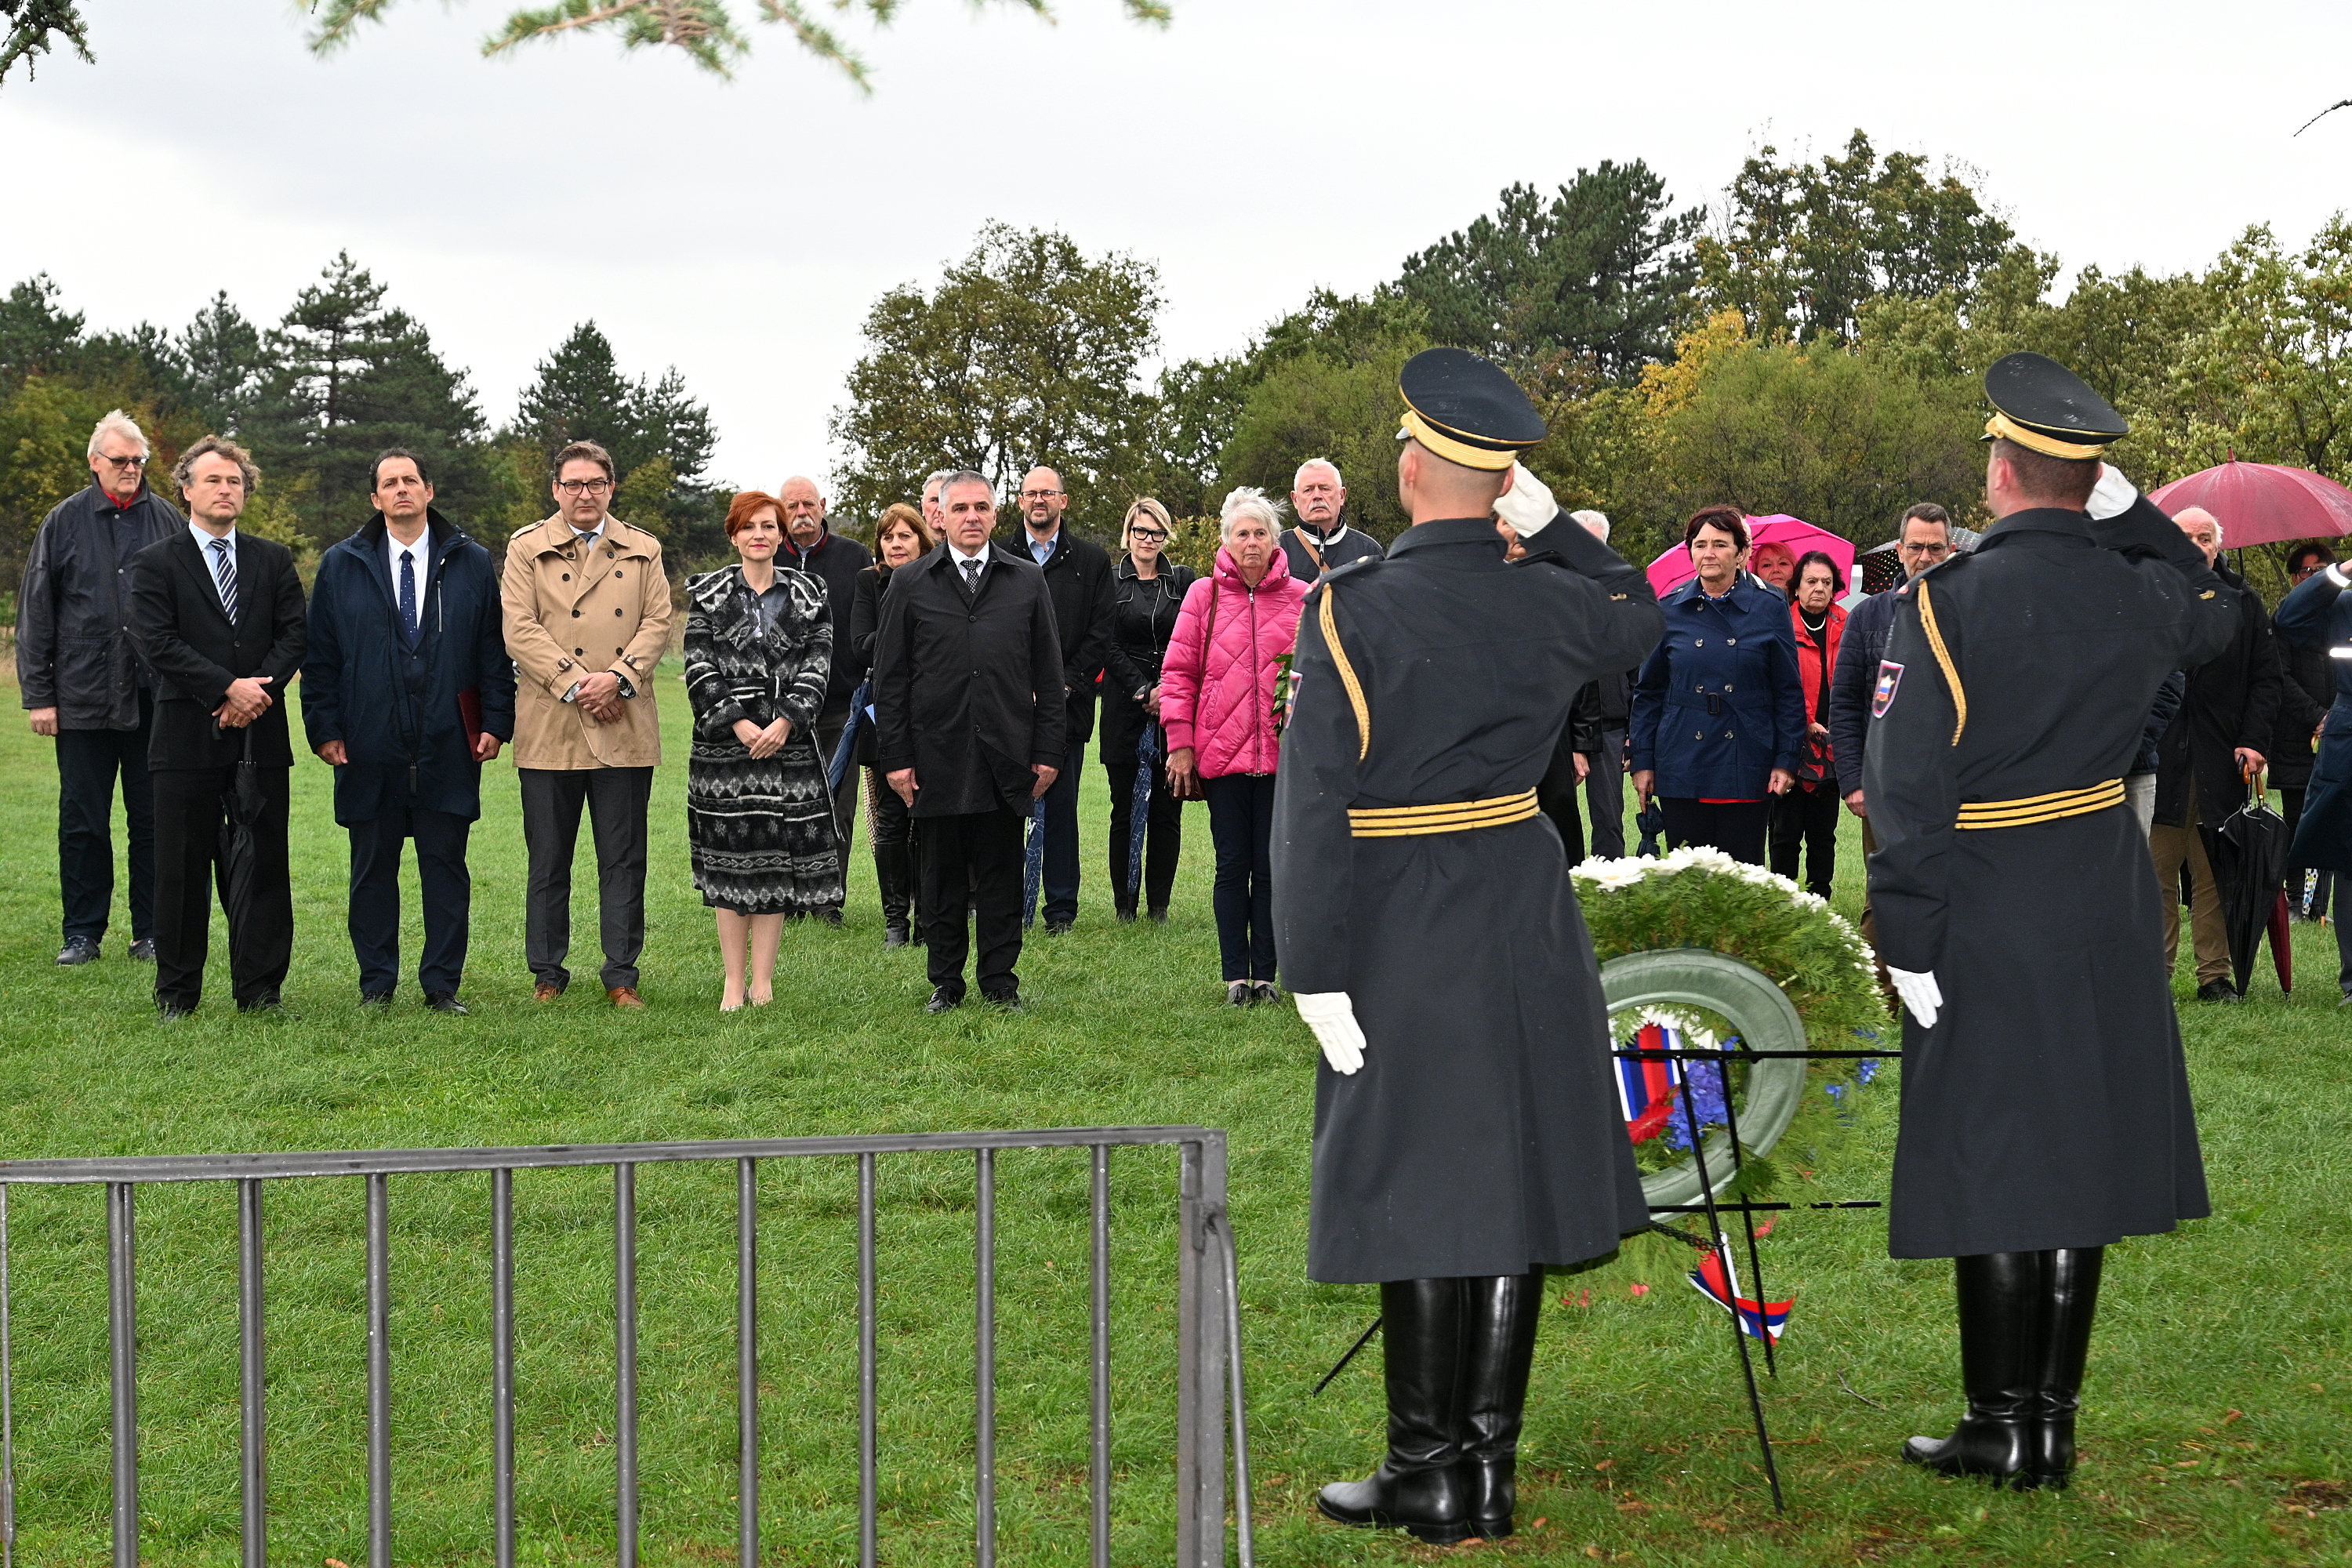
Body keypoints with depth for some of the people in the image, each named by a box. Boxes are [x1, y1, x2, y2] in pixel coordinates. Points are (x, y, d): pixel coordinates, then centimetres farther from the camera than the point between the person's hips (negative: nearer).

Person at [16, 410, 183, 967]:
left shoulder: (167, 521, 6)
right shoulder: (65, 522, 4)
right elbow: (34, 613, 5)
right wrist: (38, 695, 0)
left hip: (155, 699, 0)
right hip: (84, 700, 0)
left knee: (153, 820, 5)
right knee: (82, 821, 5)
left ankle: (151, 933, 13)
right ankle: (83, 932, 15)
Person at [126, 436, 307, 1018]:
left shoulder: (273, 560, 14)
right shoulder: (155, 564, 3)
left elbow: (295, 635, 5)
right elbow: (158, 643, -8)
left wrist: (258, 692, -11)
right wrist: (229, 687, -15)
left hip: (261, 735, 3)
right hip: (186, 738, -3)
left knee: (263, 863, 3)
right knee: (182, 868, 1)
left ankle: (260, 988, 11)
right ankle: (177, 992, 10)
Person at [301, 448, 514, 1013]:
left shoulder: (471, 564, 8)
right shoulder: (342, 566, 7)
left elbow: (494, 649, 7)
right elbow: (320, 655, 7)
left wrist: (496, 723, 0)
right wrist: (325, 728, 0)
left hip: (448, 748, 0)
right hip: (369, 748, 0)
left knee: (446, 865, 2)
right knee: (373, 867, 5)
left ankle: (442, 984, 9)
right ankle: (376, 983, 14)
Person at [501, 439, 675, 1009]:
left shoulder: (643, 550, 13)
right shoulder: (526, 549, 6)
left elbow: (658, 623, 5)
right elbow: (520, 629, -4)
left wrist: (618, 678, -11)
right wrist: (575, 684, -13)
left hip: (625, 729, 2)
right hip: (548, 728, -1)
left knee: (623, 859, 3)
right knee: (548, 859, 4)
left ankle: (622, 975, 9)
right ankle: (548, 973, 13)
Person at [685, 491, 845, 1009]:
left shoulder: (809, 596, 8)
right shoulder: (709, 595, 6)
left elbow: (818, 666, 1)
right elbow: (699, 668, -2)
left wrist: (786, 721, -13)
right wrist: (738, 723, -13)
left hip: (787, 739, 1)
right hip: (724, 742, -1)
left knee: (777, 862, 1)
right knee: (729, 863, 1)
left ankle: (762, 982, 8)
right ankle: (734, 983, 6)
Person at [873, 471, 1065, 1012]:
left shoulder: (1027, 580, 9)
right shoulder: (910, 583, 6)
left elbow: (1048, 676, 9)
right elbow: (890, 678, 4)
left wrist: (1048, 750, 2)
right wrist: (895, 757, -2)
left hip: (1006, 759, 1)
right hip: (936, 758, -1)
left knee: (1002, 877, 5)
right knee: (941, 879, 5)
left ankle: (1001, 983, 13)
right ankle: (945, 982, 15)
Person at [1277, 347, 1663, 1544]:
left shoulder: (1351, 610, -15)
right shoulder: (1549, 600, -1)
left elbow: (1314, 804, -17)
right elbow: (1641, 613, 25)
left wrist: (1317, 974, -12)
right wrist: (1548, 524, 11)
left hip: (1404, 935, -4)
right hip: (1528, 926, 5)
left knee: (1418, 1195, 3)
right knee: (1515, 1179, 9)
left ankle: (1430, 1476, 9)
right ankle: (1489, 1466, 15)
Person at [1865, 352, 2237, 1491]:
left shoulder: (1946, 600, -15)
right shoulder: (2140, 593, -1)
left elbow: (1908, 787, -17)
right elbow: (2216, 615, 26)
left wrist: (1907, 941, -11)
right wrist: (2130, 510, 16)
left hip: (1985, 920, -5)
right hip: (2108, 915, 5)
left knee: (1990, 1163, 2)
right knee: (2082, 1148, 10)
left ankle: (2001, 1427, 7)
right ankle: (2053, 1419, 15)